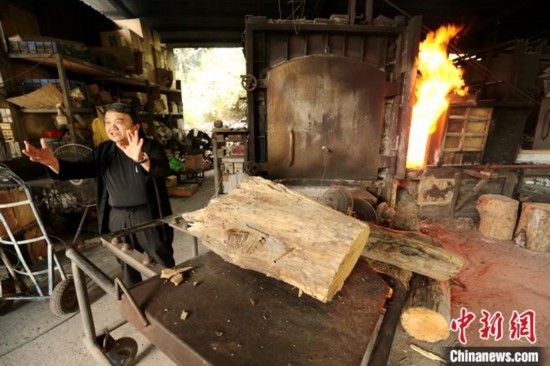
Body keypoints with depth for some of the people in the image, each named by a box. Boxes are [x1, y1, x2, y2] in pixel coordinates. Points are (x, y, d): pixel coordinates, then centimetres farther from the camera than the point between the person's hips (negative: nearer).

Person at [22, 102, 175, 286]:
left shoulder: (150, 146, -12)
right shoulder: (103, 150, 5)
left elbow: (163, 169, -32)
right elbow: (78, 169, -4)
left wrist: (141, 159, -52)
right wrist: (51, 161, -24)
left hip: (147, 216, -4)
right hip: (117, 219, 5)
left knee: (164, 263, 12)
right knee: (127, 265, 23)